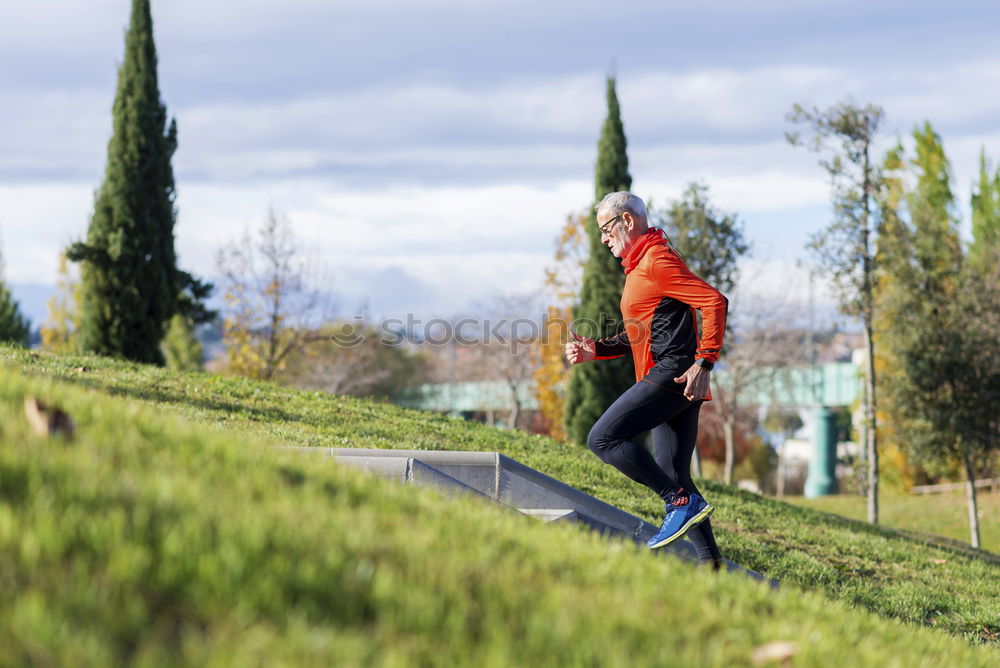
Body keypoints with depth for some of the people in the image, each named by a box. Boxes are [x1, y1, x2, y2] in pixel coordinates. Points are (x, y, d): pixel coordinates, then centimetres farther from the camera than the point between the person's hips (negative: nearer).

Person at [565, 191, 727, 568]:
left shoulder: (657, 260, -8)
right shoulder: (639, 266, 24)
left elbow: (714, 302, -17)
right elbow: (641, 337, 29)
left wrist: (704, 364, -22)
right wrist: (594, 350, 14)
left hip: (671, 375, -10)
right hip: (672, 384, 10)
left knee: (603, 438, -14)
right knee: (674, 477, 7)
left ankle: (682, 502, -17)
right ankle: (710, 564, 3)